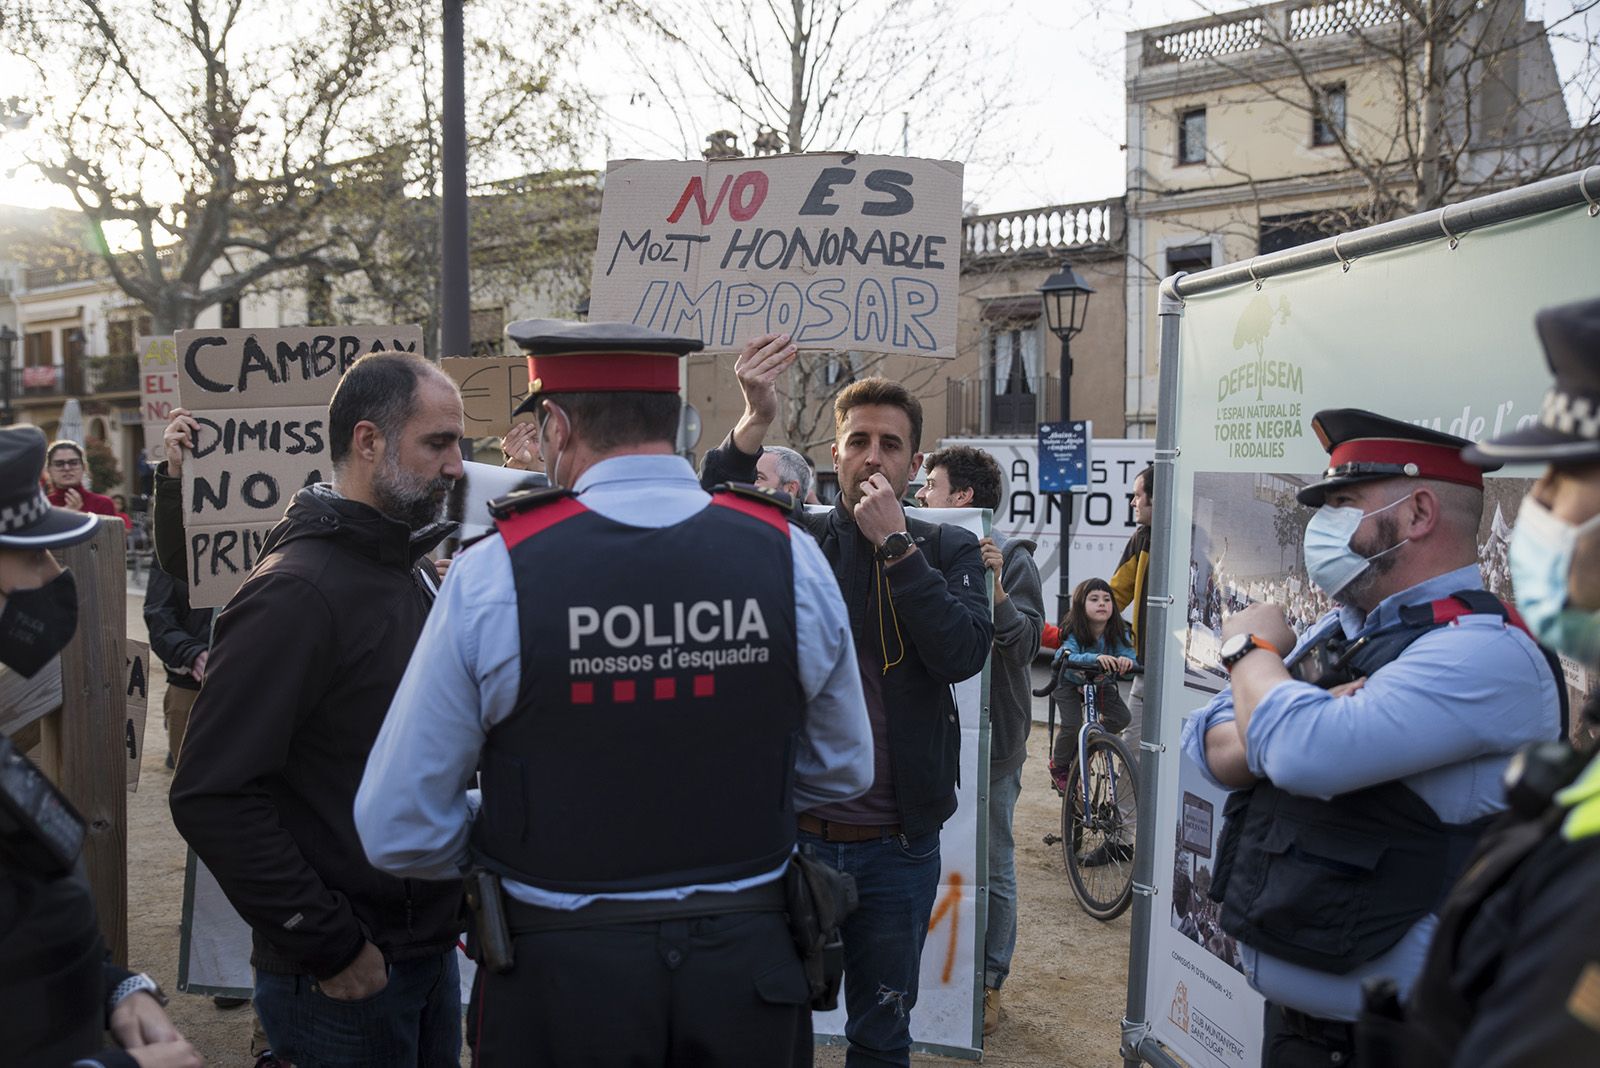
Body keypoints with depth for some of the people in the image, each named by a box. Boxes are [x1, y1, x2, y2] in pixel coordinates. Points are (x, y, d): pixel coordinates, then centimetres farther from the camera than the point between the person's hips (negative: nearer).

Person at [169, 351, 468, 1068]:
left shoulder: (414, 572, 8)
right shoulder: (296, 591, -19)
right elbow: (213, 796, -24)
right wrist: (328, 947, -19)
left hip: (430, 949, 8)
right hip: (343, 981, -8)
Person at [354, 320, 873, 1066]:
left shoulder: (494, 572, -15)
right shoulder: (788, 555, -10)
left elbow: (399, 830, -10)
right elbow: (842, 772, 4)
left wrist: (507, 849, 8)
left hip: (561, 971, -1)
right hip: (749, 967, 2)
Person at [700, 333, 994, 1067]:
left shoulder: (948, 550, 2)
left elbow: (963, 654, -15)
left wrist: (895, 544, -17)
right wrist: (753, 424, -32)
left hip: (897, 844, 1)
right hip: (790, 827, -1)